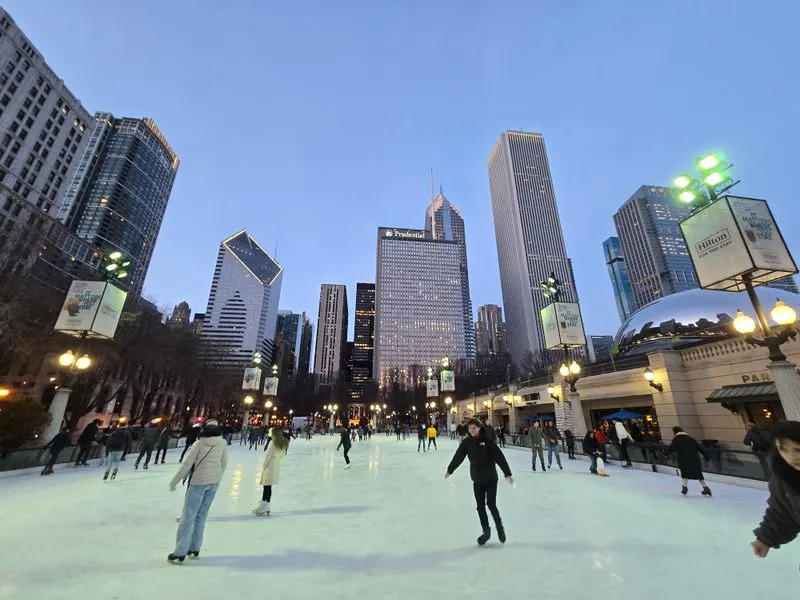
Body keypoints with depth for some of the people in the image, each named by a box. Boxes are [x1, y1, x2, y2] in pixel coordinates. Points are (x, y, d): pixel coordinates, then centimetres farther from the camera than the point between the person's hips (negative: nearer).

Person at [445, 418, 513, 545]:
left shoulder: (487, 440, -16)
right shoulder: (467, 442, -5)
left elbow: (499, 457, -17)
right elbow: (458, 457, 5)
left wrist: (507, 473, -21)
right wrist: (450, 470, 14)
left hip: (491, 478, -3)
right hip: (477, 479, 4)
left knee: (491, 504, -1)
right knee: (480, 506, 8)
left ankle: (499, 526, 26)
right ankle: (486, 530, 28)